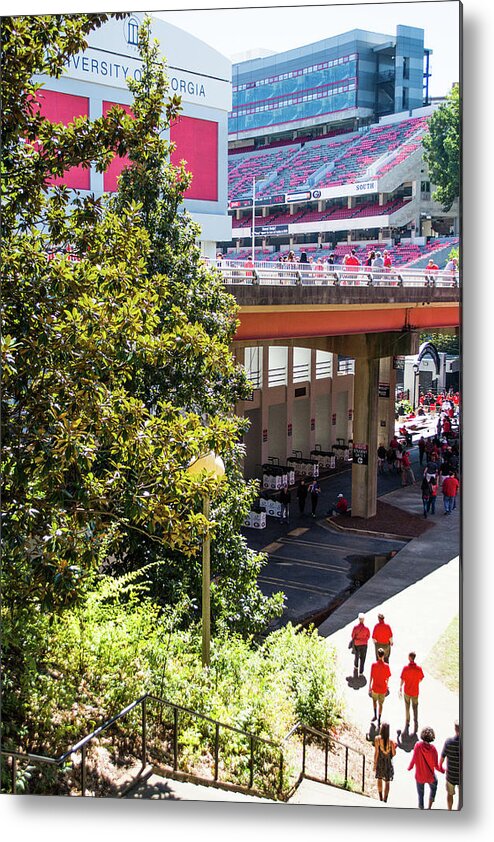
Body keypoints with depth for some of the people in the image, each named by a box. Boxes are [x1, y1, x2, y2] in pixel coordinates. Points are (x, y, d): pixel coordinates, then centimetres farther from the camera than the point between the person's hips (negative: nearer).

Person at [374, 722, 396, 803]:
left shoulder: (377, 739, -17)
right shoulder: (391, 741, -16)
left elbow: (376, 752, -13)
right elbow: (394, 754, -8)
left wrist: (375, 763, -3)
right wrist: (394, 747, 11)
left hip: (380, 762, 1)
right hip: (388, 762, -1)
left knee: (379, 779, 24)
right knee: (387, 782, 11)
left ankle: (381, 797, 32)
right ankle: (385, 799, 9)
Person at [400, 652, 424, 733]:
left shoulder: (405, 668, -17)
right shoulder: (419, 668, -13)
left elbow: (402, 680, -11)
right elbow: (421, 679, -1)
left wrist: (400, 689, 3)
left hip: (407, 691, 0)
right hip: (415, 692, 0)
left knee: (407, 708, 17)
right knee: (415, 709, 8)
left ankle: (407, 723, 29)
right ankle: (415, 726, 2)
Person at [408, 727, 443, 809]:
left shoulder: (417, 745, -22)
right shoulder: (433, 748, -22)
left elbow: (413, 759, -17)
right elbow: (436, 766, -16)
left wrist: (409, 768, 3)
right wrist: (443, 770, 4)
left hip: (419, 776, 0)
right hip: (430, 776, 0)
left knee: (421, 794, 19)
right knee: (433, 788, 31)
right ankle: (429, 807, 31)